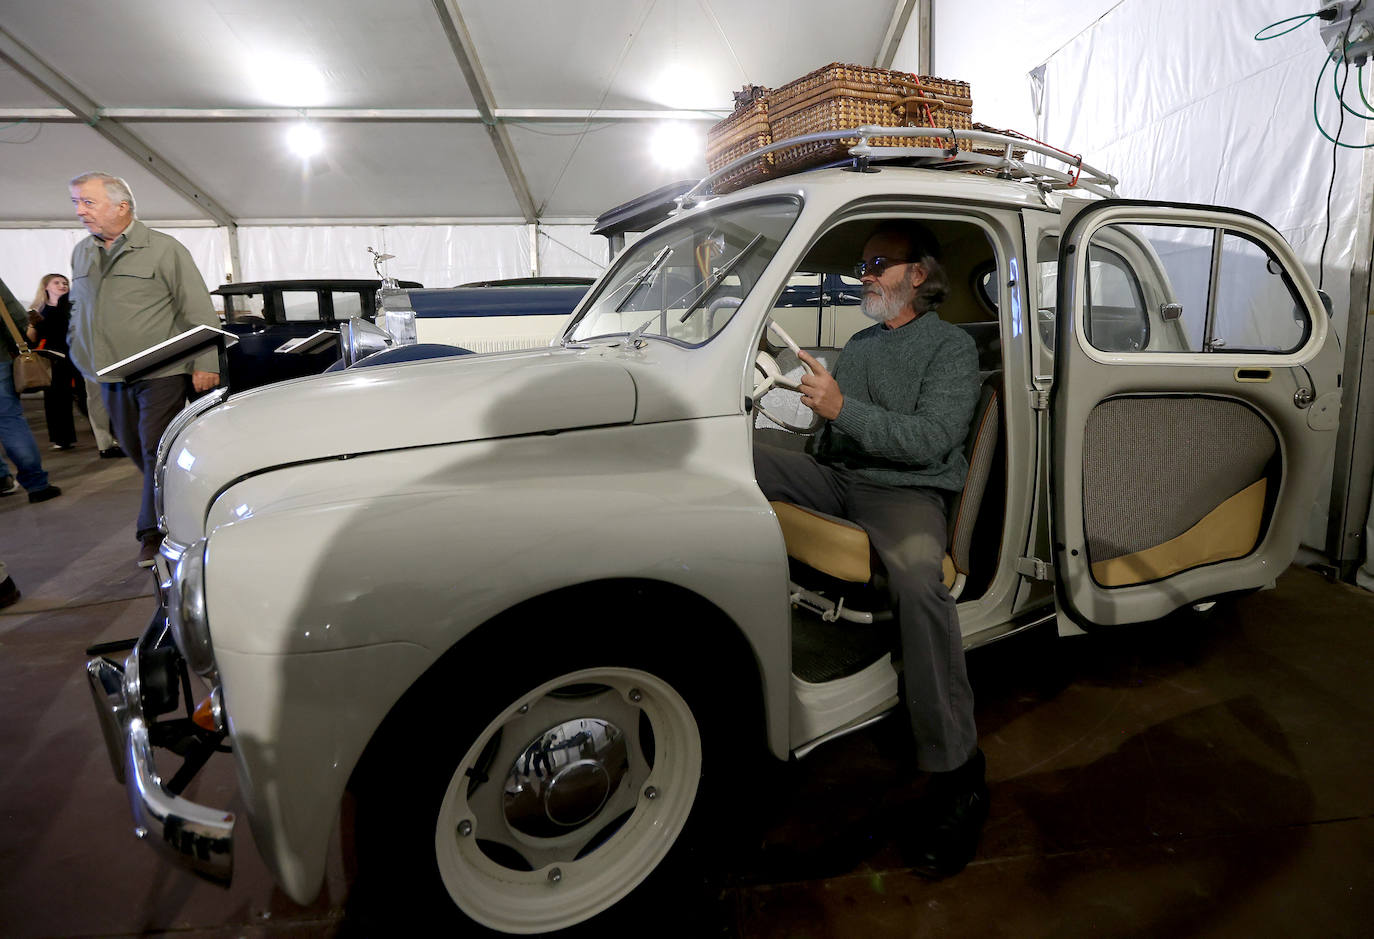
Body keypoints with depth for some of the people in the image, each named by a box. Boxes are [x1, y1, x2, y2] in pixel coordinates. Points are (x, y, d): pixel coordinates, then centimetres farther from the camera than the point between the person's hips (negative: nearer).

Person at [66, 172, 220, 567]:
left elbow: (199, 311, -8)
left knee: (157, 452, -6)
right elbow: (78, 309, 27)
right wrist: (79, 351, 18)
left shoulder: (165, 250, -4)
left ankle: (154, 533, -2)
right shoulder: (81, 253, 14)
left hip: (161, 374, -7)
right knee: (134, 451, 11)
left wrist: (205, 363, -15)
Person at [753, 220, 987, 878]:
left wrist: (843, 408, -24)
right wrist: (808, 472, 14)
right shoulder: (859, 343, 24)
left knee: (917, 574, -39)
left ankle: (957, 776, -28)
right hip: (836, 479, 7)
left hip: (907, 490, -7)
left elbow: (931, 440, -16)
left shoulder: (951, 347, 0)